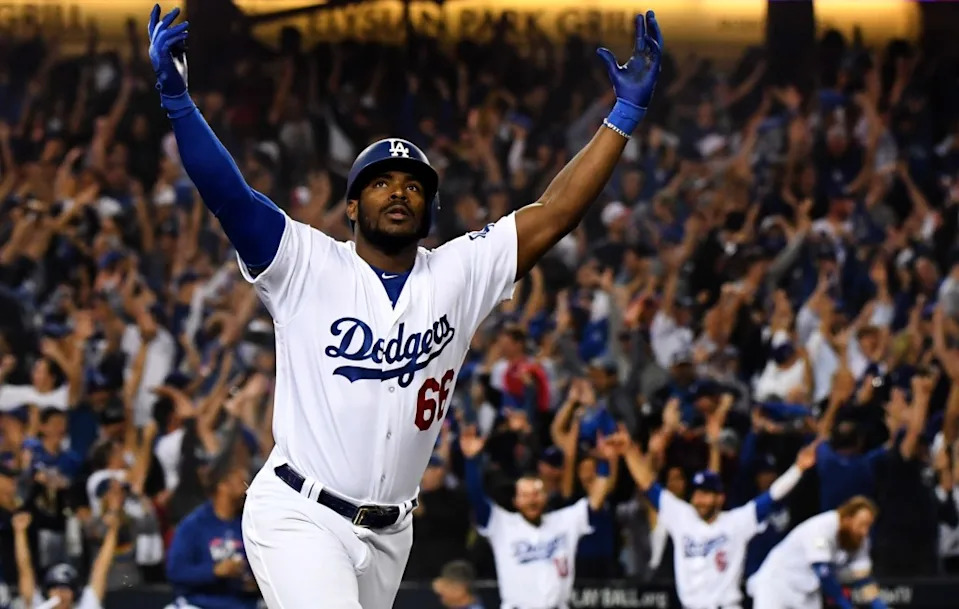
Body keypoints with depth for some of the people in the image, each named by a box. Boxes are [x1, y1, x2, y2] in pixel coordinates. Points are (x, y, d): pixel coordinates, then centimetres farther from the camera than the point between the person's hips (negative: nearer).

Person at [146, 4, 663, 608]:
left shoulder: (459, 275, 7)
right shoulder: (308, 266, -3)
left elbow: (555, 213, 4)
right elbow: (227, 194, -15)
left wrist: (626, 113, -1)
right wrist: (176, 97, -28)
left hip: (389, 535, 5)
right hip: (299, 517, -5)